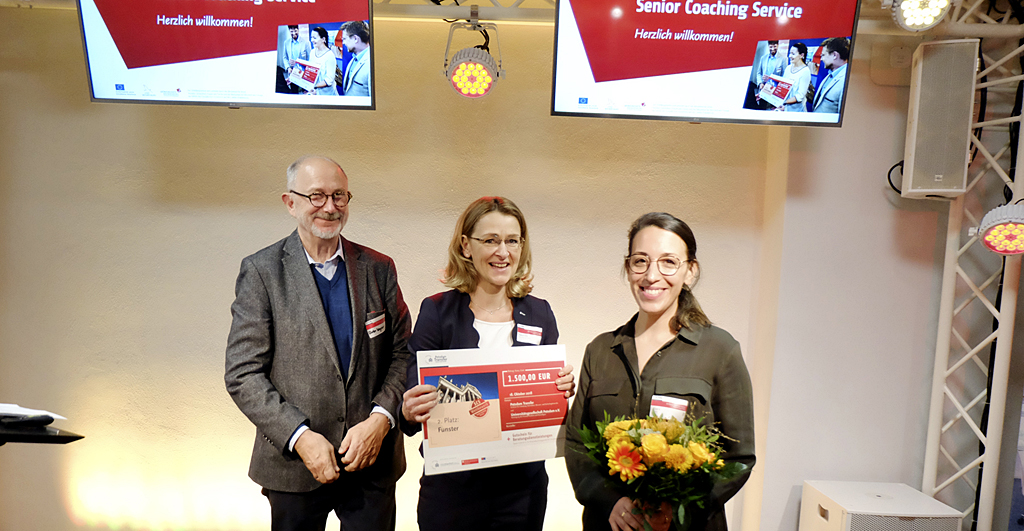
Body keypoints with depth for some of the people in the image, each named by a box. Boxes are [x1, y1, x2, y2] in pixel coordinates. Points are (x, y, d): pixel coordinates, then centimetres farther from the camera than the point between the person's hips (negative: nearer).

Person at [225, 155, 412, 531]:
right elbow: (242, 373, -8)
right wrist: (300, 437, -16)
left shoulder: (379, 269, 3)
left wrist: (380, 419, -12)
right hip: (294, 462, -1)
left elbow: (403, 353, 3)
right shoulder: (261, 271, -5)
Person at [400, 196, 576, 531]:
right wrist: (410, 413, -27)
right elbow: (413, 401, -6)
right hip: (452, 486, -2)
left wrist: (563, 389, -12)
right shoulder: (437, 311, -6)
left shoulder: (539, 313, 3)